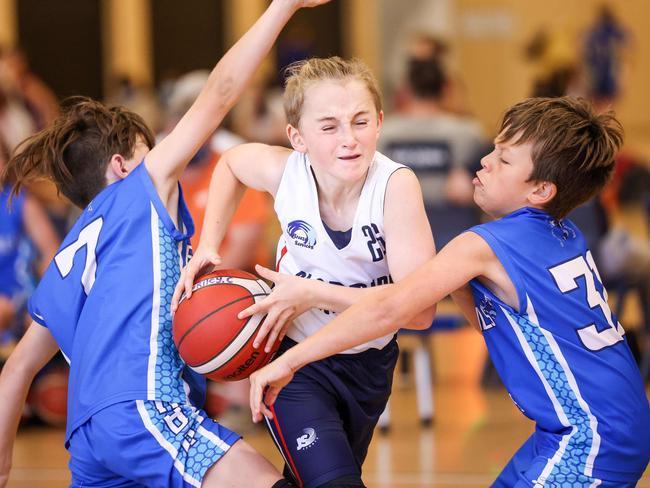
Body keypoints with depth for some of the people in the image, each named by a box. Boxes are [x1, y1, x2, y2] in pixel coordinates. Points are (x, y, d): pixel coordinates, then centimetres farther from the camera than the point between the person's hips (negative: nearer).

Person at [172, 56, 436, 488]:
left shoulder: (396, 185, -28)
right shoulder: (285, 170, -21)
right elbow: (230, 163, 5)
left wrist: (313, 294, -34)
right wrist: (208, 247, -6)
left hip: (369, 362, 1)